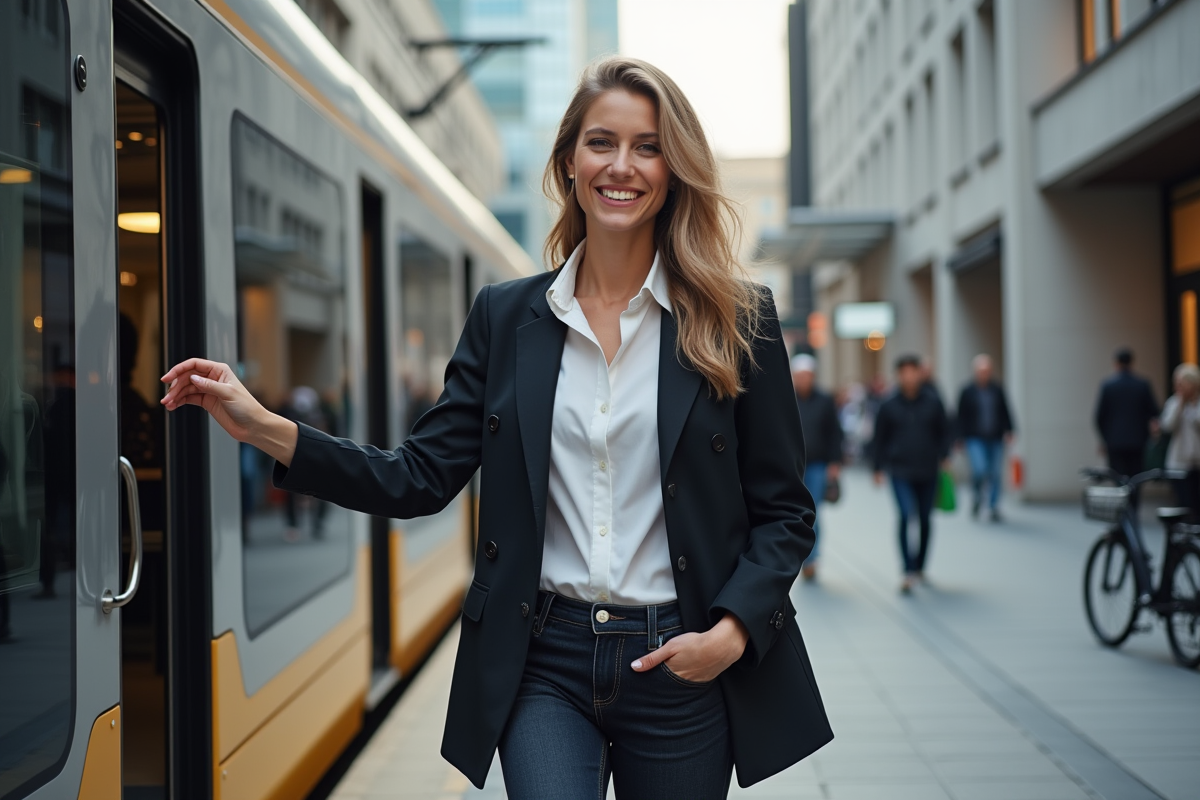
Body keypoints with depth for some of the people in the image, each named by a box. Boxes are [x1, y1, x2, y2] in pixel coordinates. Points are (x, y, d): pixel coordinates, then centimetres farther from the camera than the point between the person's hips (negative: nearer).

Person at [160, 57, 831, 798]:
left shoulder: (736, 319, -2)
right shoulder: (506, 316, 4)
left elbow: (784, 511, 1)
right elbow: (422, 478, 1)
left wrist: (731, 632, -13)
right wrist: (266, 429, -8)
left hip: (678, 664, 0)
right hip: (546, 661, 1)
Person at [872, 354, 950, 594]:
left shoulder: (933, 402, 1)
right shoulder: (889, 405, -1)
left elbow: (944, 431, 10)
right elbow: (880, 437, 6)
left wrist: (943, 456, -1)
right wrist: (879, 468, 6)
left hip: (928, 472, 2)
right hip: (900, 472, -2)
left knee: (925, 520, 11)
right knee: (906, 515, -17)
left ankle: (919, 567, 27)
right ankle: (909, 571, -18)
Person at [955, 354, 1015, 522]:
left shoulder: (997, 390, 8)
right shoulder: (967, 391, 0)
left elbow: (1005, 412, 13)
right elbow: (961, 416, 2)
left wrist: (1008, 431, 3)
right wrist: (961, 438, -1)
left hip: (995, 439, 3)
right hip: (975, 439, -3)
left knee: (996, 473, 2)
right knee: (979, 469, -18)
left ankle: (994, 507, 17)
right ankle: (977, 496, 12)